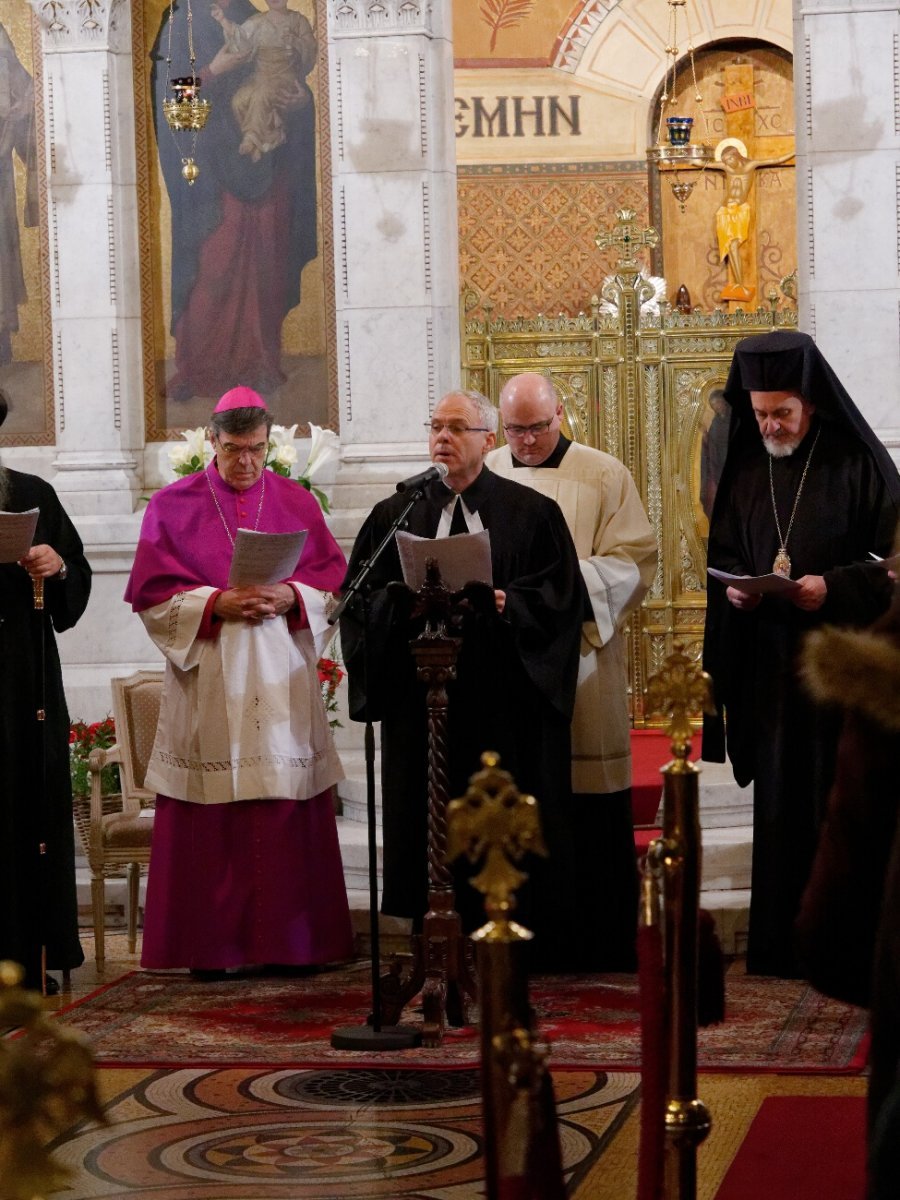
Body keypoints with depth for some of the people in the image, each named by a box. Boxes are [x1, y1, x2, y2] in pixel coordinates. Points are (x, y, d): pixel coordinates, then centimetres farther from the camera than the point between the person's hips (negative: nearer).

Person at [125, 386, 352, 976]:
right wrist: (218, 603, -14)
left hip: (282, 684, 2)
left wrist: (289, 597, -11)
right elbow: (154, 594, 0)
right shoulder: (173, 506, 6)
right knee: (212, 819, -4)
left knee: (289, 818, 0)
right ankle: (214, 944, 2)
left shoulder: (297, 503, 11)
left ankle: (292, 941, 5)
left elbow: (333, 580, 8)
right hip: (208, 684, -1)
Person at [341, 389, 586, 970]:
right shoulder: (396, 515, 12)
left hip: (504, 693, -1)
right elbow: (363, 594, 7)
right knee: (433, 815, -1)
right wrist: (408, 604, -12)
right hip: (422, 688, 1)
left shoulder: (531, 512, 7)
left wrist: (504, 603, -15)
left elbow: (560, 590, 0)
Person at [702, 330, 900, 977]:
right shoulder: (745, 467, 9)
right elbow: (723, 554, 17)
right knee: (778, 800, 5)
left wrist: (832, 586, -19)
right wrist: (731, 586, -4)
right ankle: (781, 942, 10)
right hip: (767, 666, 4)